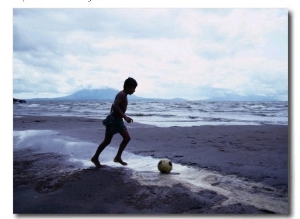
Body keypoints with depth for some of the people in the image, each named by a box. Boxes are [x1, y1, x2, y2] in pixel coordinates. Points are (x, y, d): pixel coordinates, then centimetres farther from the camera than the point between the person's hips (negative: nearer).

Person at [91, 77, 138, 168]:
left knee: (127, 138, 6)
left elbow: (113, 106, 22)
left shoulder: (123, 95, 12)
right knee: (107, 141, 1)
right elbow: (115, 106, -33)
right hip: (113, 120, -9)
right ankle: (95, 158, 17)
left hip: (118, 120, 9)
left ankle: (118, 157, 13)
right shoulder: (121, 94, -18)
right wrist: (125, 116, -38)